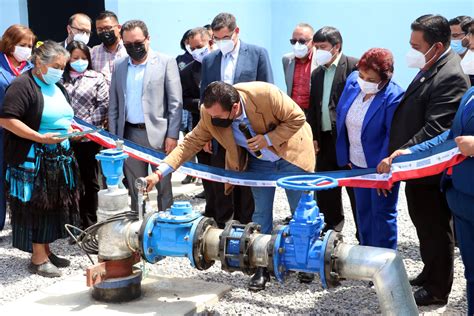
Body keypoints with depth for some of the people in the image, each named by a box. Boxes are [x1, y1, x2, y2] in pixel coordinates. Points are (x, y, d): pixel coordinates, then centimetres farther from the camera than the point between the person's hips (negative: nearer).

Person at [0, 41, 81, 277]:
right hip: (33, 161, -8)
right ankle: (38, 259, 8)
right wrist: (41, 138, -24)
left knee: (53, 207, 13)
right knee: (36, 208, -1)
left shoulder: (57, 88, 16)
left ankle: (46, 251, 25)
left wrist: (73, 130, 6)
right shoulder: (23, 86, -12)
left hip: (58, 160, 8)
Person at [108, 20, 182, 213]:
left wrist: (172, 135, -11)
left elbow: (176, 103, -5)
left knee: (164, 187, 4)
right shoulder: (119, 66, 10)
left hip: (158, 134, -4)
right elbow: (113, 105, 13)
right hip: (129, 135, 4)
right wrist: (113, 137, 7)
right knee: (135, 189, 11)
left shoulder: (166, 62, -2)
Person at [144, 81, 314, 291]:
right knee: (261, 215, 6)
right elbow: (191, 142, -14)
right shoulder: (210, 115, -22)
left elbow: (297, 117, -23)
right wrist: (160, 173, -23)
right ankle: (262, 268, 19)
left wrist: (269, 139, -32)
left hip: (290, 154, -3)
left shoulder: (265, 94, -35)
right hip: (259, 163, 3)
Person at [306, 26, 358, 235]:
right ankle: (331, 228, 27)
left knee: (355, 187, -1)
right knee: (325, 188, 12)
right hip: (325, 138, 7)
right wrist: (313, 136, 9)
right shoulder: (317, 73, 16)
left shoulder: (354, 66, -7)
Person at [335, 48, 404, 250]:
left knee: (382, 213, 5)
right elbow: (341, 118, 6)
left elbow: (393, 136, -22)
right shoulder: (352, 81, -4)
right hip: (357, 163, 7)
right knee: (362, 210, 19)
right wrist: (345, 155, 7)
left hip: (381, 165, -7)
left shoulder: (393, 97, -24)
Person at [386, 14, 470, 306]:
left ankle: (438, 290, 24)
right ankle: (431, 274, 41)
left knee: (436, 231, 8)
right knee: (425, 226, 23)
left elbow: (434, 131, -29)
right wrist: (399, 157, 10)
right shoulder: (430, 68, 7)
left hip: (430, 172, -9)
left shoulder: (450, 77, -24)